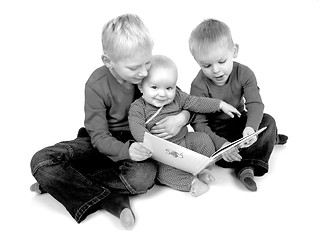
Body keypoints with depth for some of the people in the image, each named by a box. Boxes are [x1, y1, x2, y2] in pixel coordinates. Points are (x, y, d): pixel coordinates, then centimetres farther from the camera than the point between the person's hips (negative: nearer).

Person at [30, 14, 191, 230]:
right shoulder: (97, 85, -18)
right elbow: (99, 137, -16)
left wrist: (182, 118, -25)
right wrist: (126, 150, -37)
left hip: (136, 143, 1)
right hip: (102, 144, -1)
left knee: (144, 176, -35)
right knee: (41, 161, -24)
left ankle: (61, 182, -18)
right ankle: (113, 201, -26)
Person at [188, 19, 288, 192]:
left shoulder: (244, 73, -15)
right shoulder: (199, 86, -24)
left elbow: (255, 104, -20)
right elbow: (199, 123, -25)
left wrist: (251, 127, -42)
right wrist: (220, 143, -40)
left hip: (239, 121, 3)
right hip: (216, 130, -3)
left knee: (268, 121, -19)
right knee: (221, 157, -28)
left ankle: (247, 167, -25)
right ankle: (266, 140, -9)